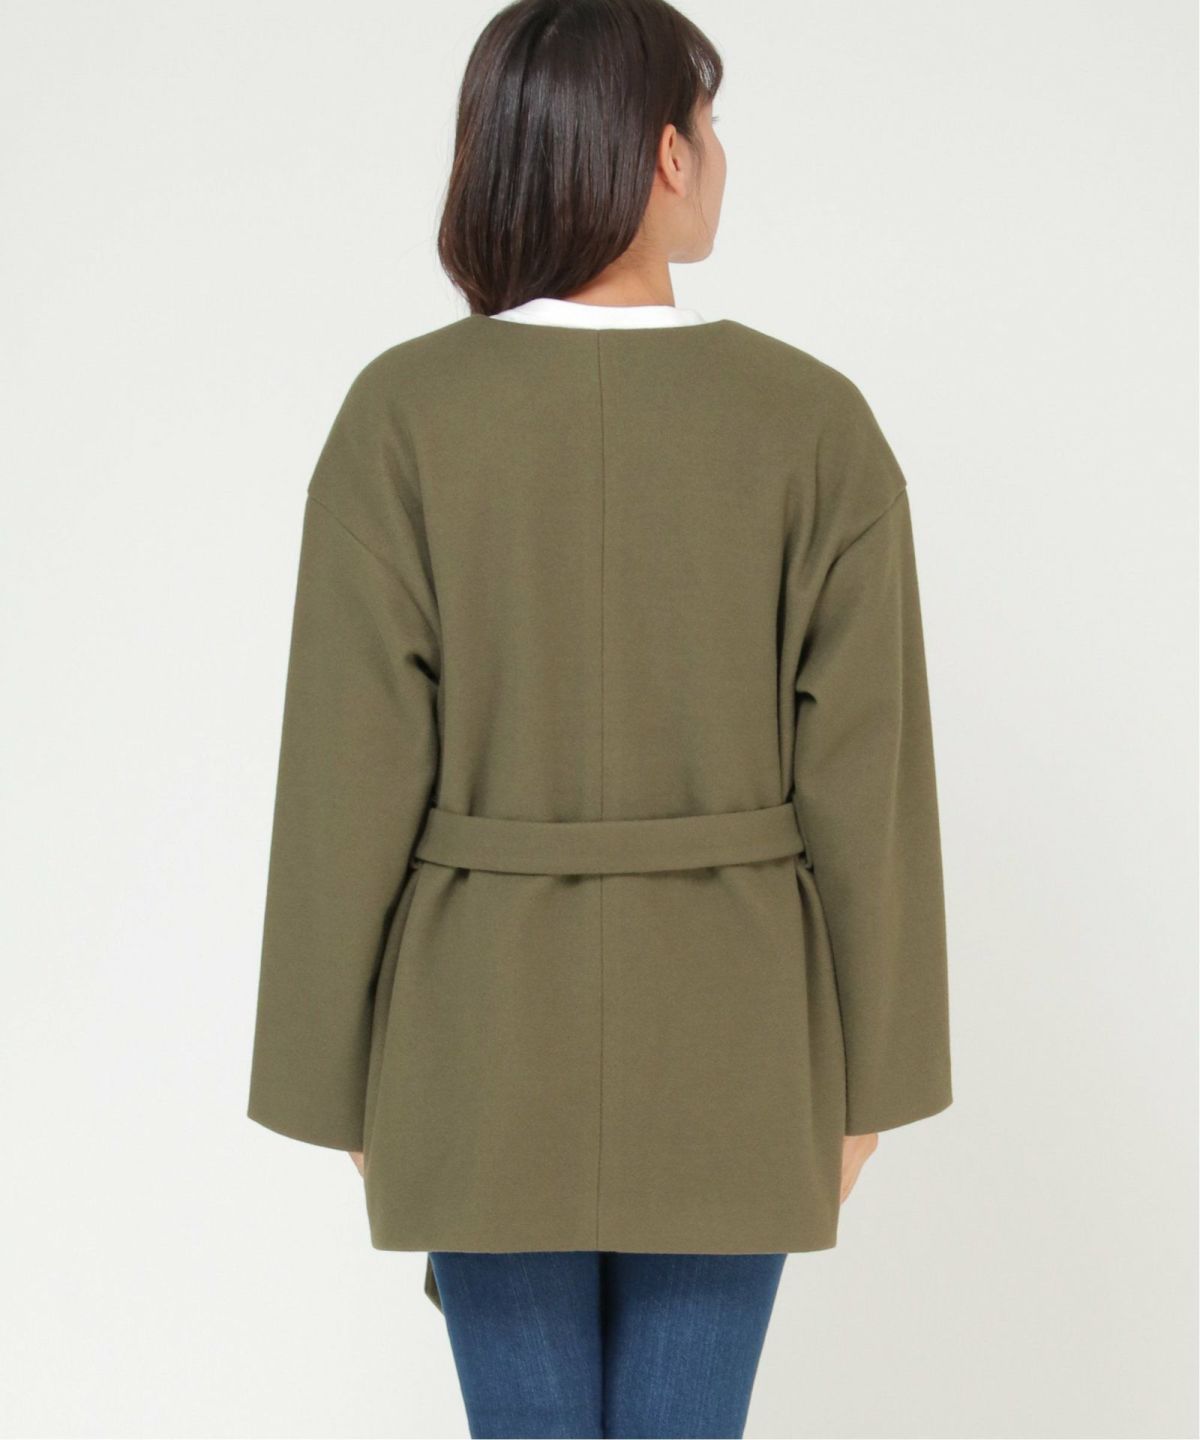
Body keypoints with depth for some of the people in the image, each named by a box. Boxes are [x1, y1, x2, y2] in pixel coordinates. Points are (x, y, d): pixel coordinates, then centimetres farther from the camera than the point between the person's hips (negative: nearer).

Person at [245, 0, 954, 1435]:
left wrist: (344, 1083, 2)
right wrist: (865, 1076, 5)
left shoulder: (401, 415, -11)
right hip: (727, 1039, 1)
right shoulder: (820, 423, -10)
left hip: (488, 1034, 0)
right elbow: (864, 781, -8)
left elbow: (352, 780, -11)